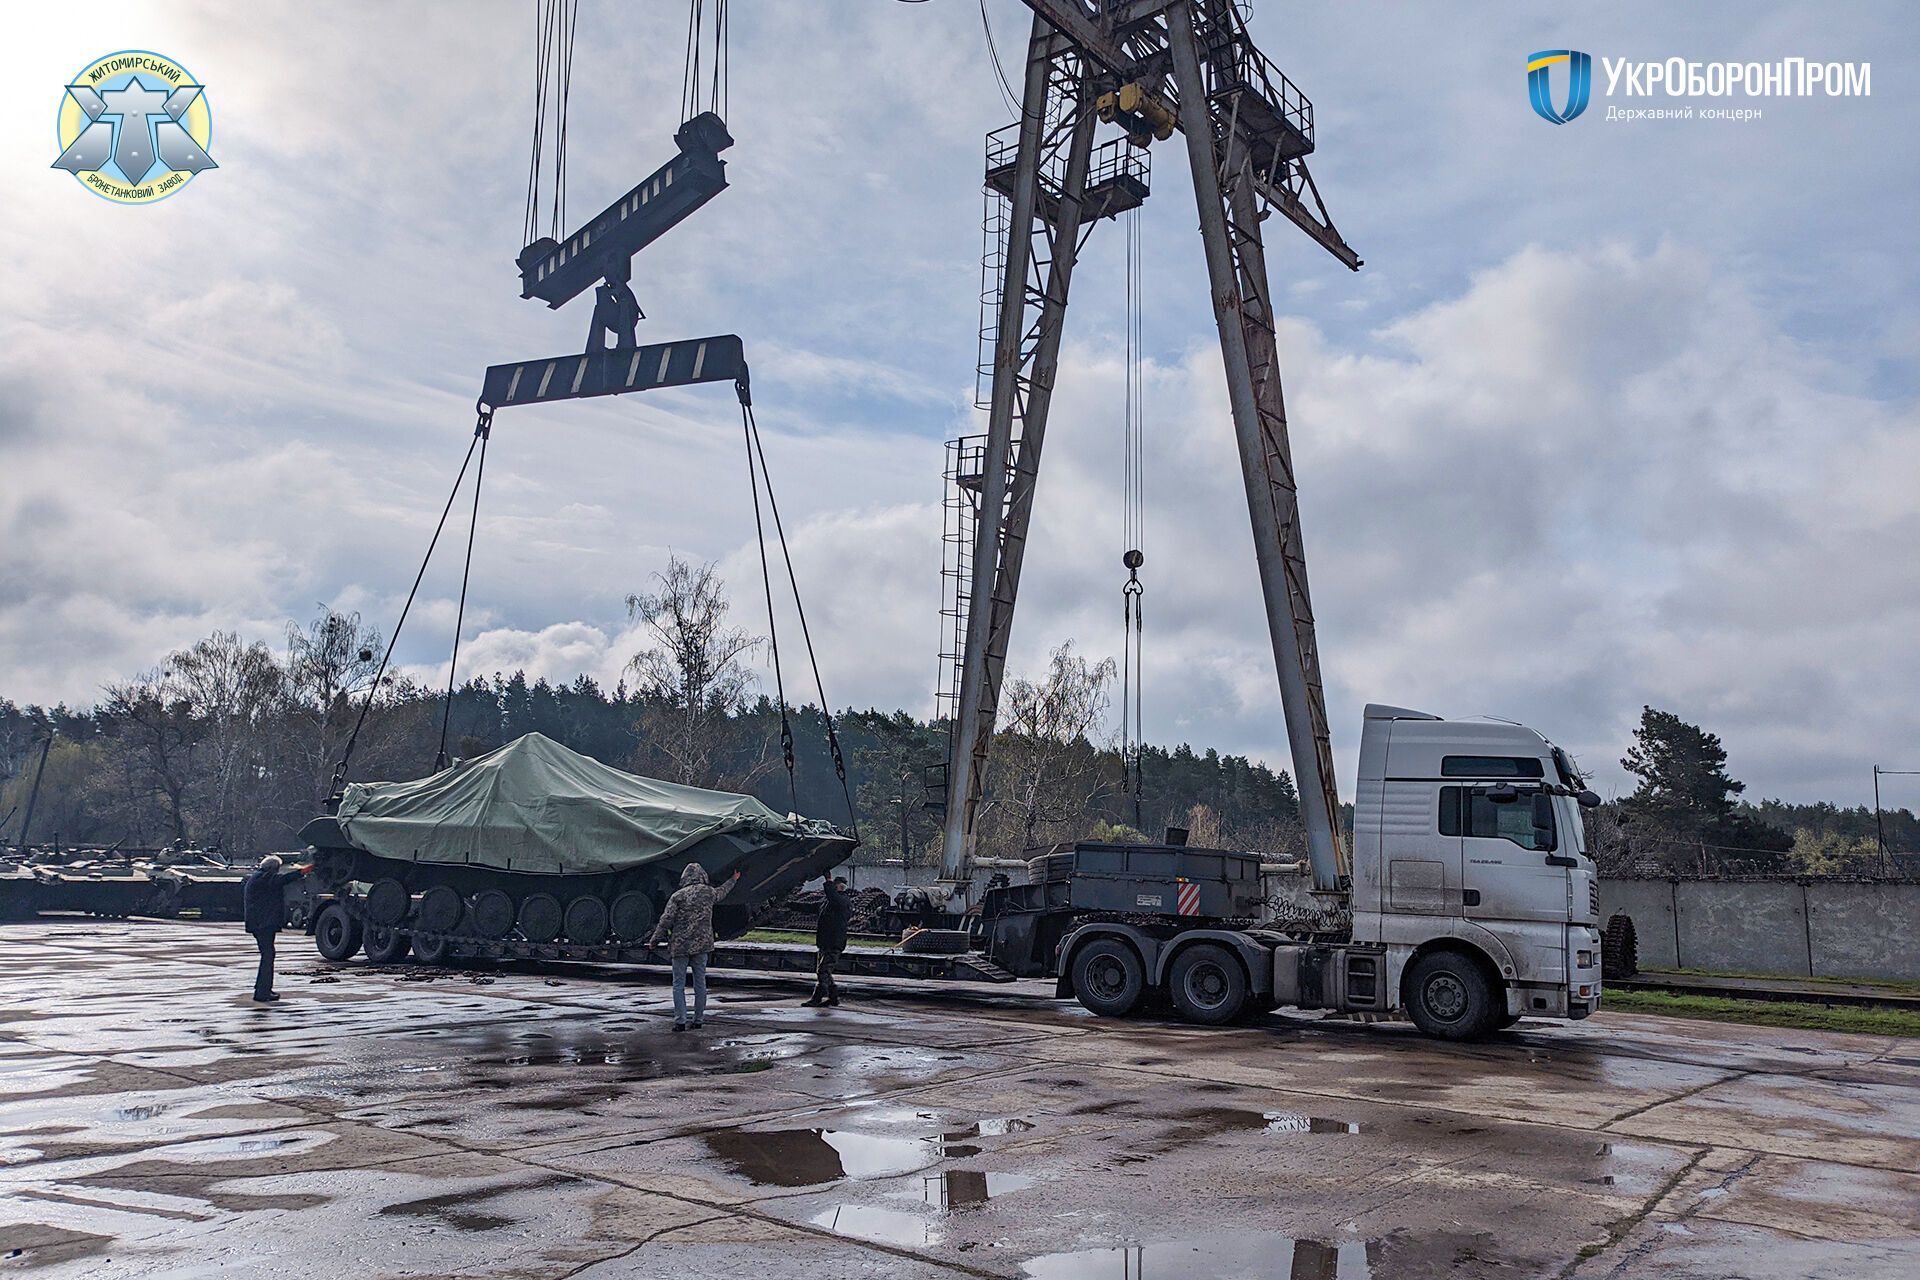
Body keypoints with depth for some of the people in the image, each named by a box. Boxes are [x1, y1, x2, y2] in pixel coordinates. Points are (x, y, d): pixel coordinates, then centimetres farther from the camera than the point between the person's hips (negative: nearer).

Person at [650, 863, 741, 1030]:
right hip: (701, 944, 3)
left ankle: (680, 1021, -2)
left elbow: (666, 921, -8)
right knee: (700, 983, 10)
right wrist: (734, 880, 45)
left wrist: (654, 940, 2)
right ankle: (699, 1020, 14)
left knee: (678, 984, 3)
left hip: (680, 945, -2)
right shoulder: (708, 893, 3)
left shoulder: (678, 896, -6)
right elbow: (723, 891, 26)